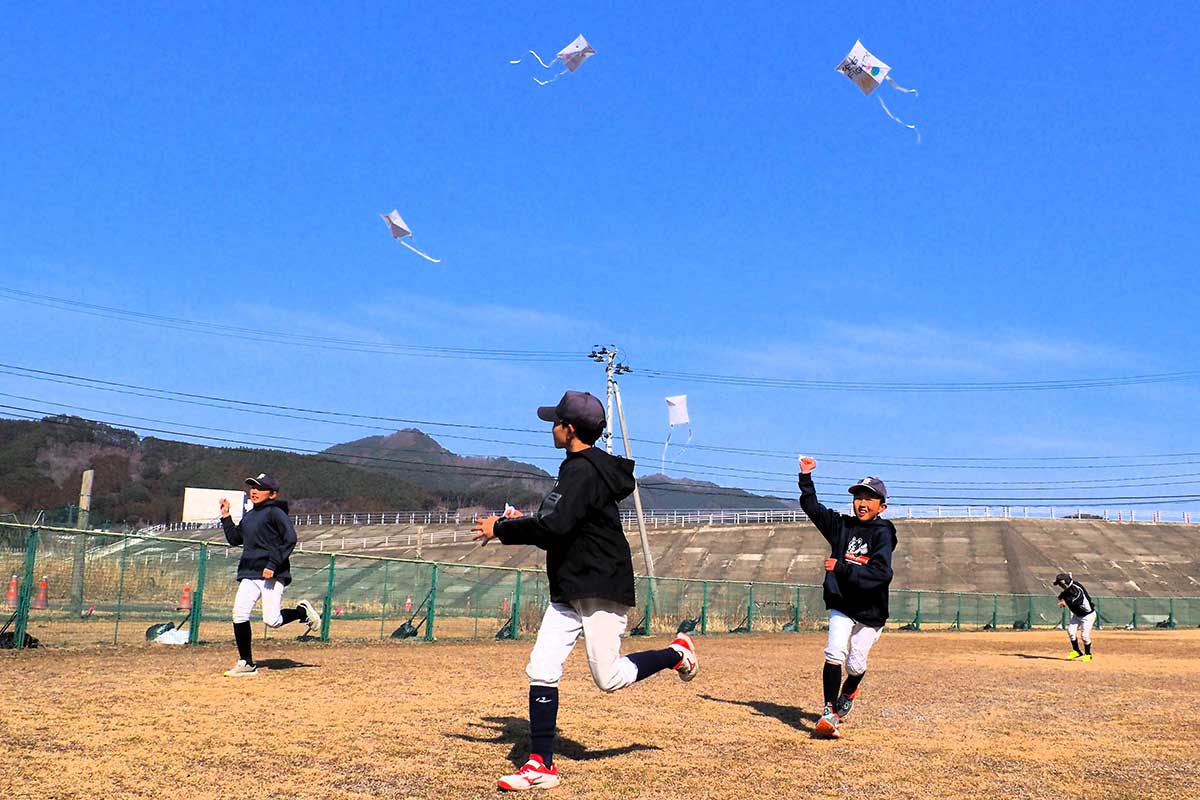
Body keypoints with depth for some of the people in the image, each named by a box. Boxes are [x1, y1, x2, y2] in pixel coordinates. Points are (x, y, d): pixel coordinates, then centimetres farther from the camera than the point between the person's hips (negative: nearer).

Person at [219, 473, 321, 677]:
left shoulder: (275, 513, -7)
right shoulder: (248, 516, 18)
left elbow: (290, 540, -15)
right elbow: (234, 539, 27)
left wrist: (273, 564, -21)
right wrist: (225, 516, 18)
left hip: (272, 575, -7)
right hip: (249, 575, 7)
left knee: (272, 621, -12)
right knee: (239, 615, -8)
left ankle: (303, 612, 18)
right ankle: (246, 664, 1)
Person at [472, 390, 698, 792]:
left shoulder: (585, 469, -17)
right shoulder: (577, 468, 16)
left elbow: (556, 525, -29)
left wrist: (502, 527, -18)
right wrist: (519, 527, 13)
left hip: (602, 589, -9)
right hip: (569, 591, 9)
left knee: (609, 677, -1)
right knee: (541, 670, 1)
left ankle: (677, 652, 23)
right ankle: (541, 765, 6)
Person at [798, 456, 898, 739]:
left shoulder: (882, 534, -11)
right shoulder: (842, 525, 3)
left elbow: (881, 574, -23)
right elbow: (812, 507, 11)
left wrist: (841, 568, -26)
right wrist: (806, 476, 1)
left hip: (870, 611, -2)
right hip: (841, 605, 2)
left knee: (856, 665, 6)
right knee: (834, 654, -16)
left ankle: (847, 694, 39)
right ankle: (829, 713, -10)